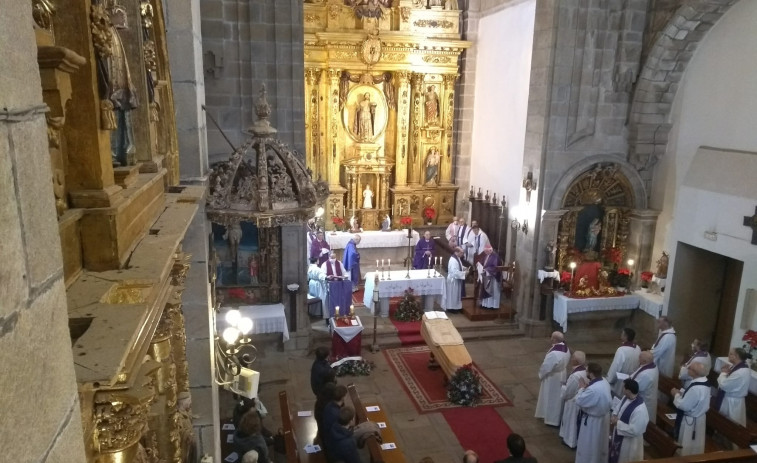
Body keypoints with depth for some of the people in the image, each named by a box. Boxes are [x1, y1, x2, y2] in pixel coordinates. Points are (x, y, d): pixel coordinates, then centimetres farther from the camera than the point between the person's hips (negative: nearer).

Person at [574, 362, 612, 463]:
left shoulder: (593, 389, -37)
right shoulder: (604, 382, -8)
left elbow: (579, 401, -25)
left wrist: (581, 388, -11)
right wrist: (586, 387, -4)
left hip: (592, 420, -9)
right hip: (603, 416, 9)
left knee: (588, 445, 13)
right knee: (599, 442, 28)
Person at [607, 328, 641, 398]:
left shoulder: (622, 350, -28)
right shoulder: (638, 348, -5)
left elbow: (615, 367, -21)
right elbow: (638, 365, 6)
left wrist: (609, 380, -8)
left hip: (621, 384, -7)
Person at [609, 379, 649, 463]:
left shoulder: (640, 410, -35)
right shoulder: (626, 397, -8)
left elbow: (634, 431, -31)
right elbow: (619, 409, 10)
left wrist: (617, 423, -25)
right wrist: (614, 416, -10)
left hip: (629, 443, -8)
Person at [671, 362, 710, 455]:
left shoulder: (696, 388, -35)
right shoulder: (703, 381, -5)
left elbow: (684, 405, -28)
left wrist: (676, 394, -15)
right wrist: (681, 392, -1)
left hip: (691, 420, -9)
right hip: (699, 417, 9)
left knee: (688, 446, 12)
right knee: (695, 444, 27)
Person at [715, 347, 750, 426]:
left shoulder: (742, 372, -30)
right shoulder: (736, 367, 1)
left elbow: (724, 385, -29)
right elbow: (728, 382, 10)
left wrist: (723, 373, -12)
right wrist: (726, 372, -9)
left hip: (732, 403, -9)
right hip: (727, 399, 9)